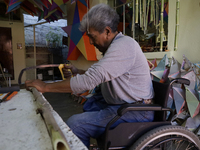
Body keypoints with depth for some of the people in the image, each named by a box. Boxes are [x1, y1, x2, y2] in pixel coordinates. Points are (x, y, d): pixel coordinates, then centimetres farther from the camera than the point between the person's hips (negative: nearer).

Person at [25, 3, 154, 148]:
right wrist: (78, 72, 3)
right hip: (121, 103, 10)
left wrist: (45, 87, -17)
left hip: (136, 111, -10)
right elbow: (99, 76, 16)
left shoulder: (123, 46, -22)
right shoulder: (117, 44, 10)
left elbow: (89, 81, -26)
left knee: (74, 124, -20)